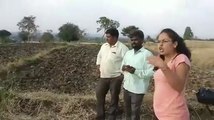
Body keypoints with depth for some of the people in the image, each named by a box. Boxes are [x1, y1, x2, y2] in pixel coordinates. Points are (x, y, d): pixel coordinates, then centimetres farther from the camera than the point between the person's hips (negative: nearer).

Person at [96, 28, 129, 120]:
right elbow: (99, 56, 21)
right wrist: (99, 67, 12)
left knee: (114, 97, 8)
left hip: (116, 77, -6)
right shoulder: (104, 46, 7)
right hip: (103, 76, 6)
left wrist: (123, 73, -16)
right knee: (99, 94, 12)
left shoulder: (122, 48, -14)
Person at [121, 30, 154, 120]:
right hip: (126, 86, 6)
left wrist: (135, 71, -28)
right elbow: (122, 66, 13)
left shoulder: (147, 54, -14)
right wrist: (124, 68, -11)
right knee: (127, 109, 21)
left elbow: (150, 72, -20)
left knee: (135, 111, 9)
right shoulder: (128, 53, 8)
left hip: (138, 89, -6)